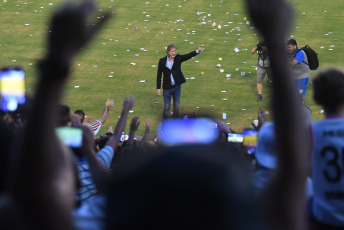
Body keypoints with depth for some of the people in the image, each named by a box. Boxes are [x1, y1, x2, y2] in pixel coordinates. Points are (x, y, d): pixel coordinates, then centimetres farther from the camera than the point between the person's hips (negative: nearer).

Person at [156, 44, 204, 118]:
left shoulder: (178, 58, -2)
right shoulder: (162, 61, -5)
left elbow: (188, 56, -17)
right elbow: (159, 75, -1)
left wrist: (198, 51, -35)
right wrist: (158, 88, -3)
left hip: (177, 87, 2)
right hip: (167, 87, -2)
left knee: (176, 107, 10)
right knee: (166, 108, 4)